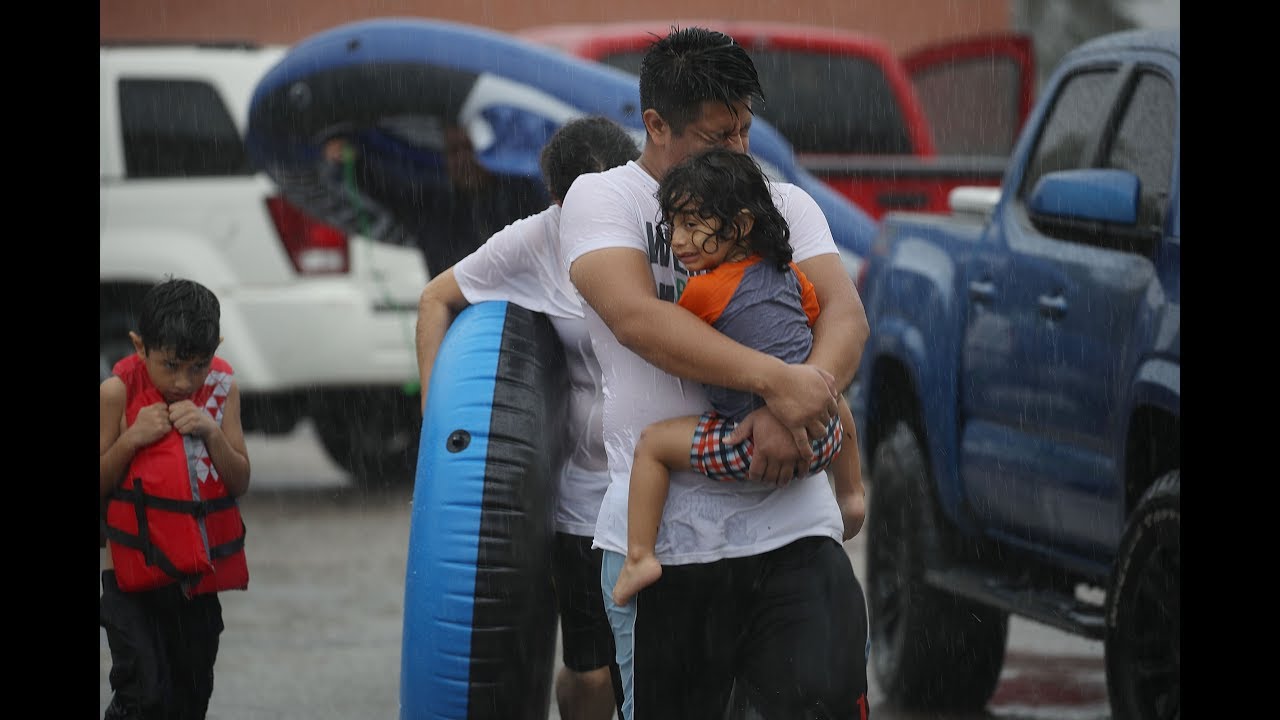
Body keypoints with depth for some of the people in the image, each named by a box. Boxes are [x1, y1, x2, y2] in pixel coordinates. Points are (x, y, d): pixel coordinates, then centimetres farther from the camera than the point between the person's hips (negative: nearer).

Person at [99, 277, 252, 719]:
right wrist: (132, 438, -21)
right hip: (136, 575, -4)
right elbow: (99, 486, -7)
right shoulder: (119, 393, -11)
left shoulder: (222, 388, -1)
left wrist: (212, 432, -16)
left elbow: (240, 483, -1)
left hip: (200, 574, 4)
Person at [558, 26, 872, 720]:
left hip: (792, 524, 2)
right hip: (664, 528, -2)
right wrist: (776, 381, -25)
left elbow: (844, 312, 0)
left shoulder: (784, 202, 14)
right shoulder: (602, 199, 3)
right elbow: (635, 316, -15)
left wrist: (796, 409, -21)